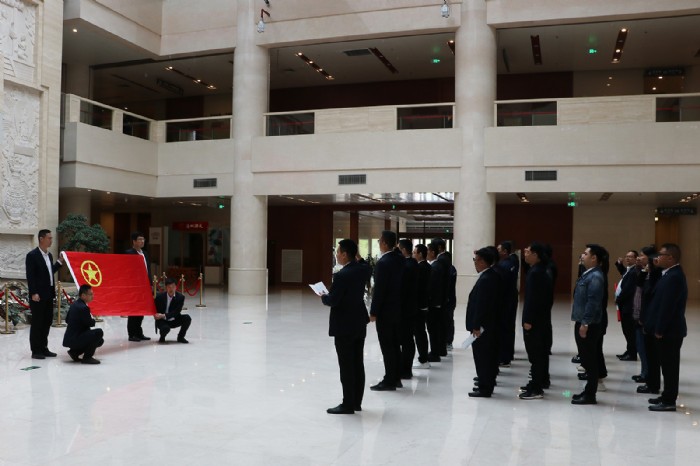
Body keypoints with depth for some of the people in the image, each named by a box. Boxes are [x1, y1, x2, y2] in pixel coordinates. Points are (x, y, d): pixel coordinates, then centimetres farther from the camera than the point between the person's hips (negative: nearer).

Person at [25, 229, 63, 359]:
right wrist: (33, 293, -20)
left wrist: (59, 262, 13)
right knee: (37, 323, -1)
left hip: (49, 294, 8)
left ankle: (43, 348, 21)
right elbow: (30, 276, -15)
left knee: (47, 322, 12)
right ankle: (36, 351, 6)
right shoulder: (32, 255, -11)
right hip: (38, 295, -8)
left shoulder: (49, 255, 14)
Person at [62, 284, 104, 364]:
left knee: (100, 341, 17)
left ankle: (74, 352, 15)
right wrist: (93, 319, 6)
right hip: (74, 339, -10)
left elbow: (67, 320, 20)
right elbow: (91, 323, -15)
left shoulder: (74, 304, 8)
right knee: (99, 332, -21)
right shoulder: (83, 308, -23)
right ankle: (87, 357, -9)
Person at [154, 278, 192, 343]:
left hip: (174, 320, 2)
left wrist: (164, 315, -28)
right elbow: (155, 310, 0)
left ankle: (180, 337, 1)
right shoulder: (159, 296, -9)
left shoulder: (180, 297, -10)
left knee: (187, 318, -23)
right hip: (162, 321, -2)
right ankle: (162, 337, 4)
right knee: (165, 328, -35)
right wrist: (158, 316, -22)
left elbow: (176, 312, -16)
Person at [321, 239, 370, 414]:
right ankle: (357, 402, 20)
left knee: (346, 366, 0)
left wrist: (323, 297, 1)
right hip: (359, 324, 8)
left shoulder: (342, 275, -22)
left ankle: (348, 404, 7)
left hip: (344, 326, -8)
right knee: (358, 365, 12)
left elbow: (332, 300, -20)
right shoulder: (363, 270, 2)